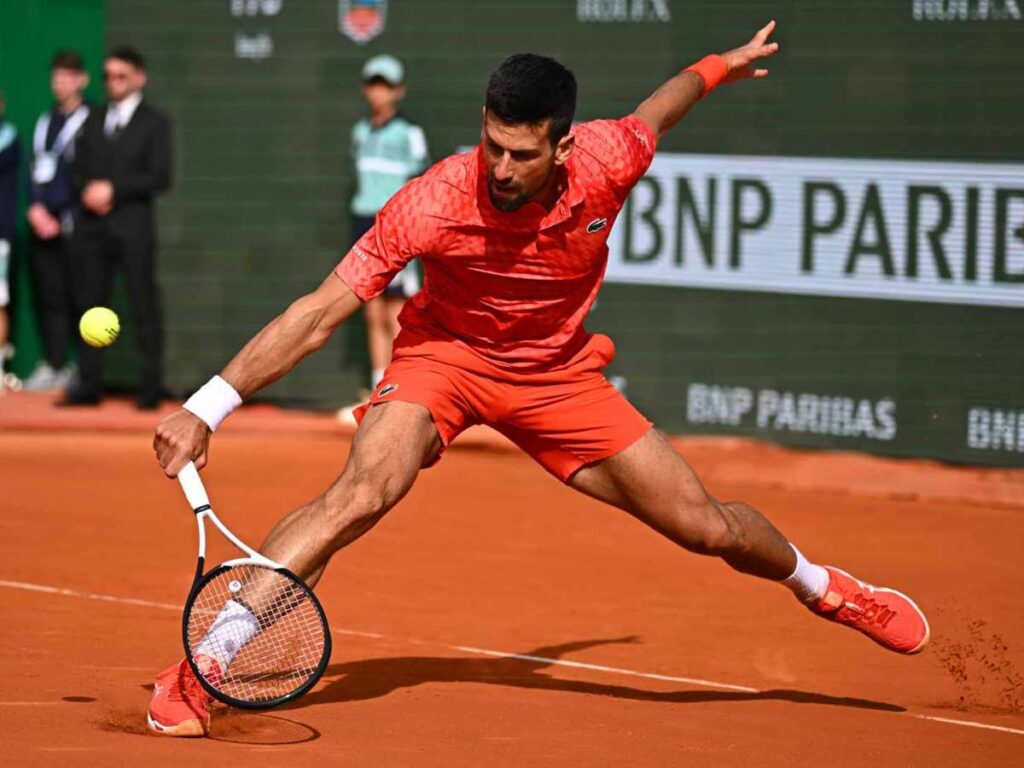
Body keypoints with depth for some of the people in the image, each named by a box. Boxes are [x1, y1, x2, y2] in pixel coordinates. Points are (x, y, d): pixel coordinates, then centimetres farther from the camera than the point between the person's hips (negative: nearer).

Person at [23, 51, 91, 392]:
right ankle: (53, 364, 8)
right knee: (48, 296, 5)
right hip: (43, 221, 6)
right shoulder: (45, 121, 18)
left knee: (76, 296, -8)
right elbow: (37, 169, 16)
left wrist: (57, 216, -9)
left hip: (72, 222, -6)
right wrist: (36, 207, 0)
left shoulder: (90, 121, -4)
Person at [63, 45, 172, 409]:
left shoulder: (154, 122, 3)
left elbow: (160, 177, -6)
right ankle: (87, 384, 7)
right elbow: (77, 169, 16)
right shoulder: (94, 120, 18)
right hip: (92, 225, 5)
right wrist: (87, 190, -6)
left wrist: (114, 188, -13)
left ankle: (151, 388, -3)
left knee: (144, 307, -5)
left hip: (132, 224, -5)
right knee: (89, 302, 4)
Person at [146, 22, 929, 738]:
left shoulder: (608, 161, -25)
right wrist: (206, 408, -36)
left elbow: (655, 111, 1)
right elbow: (317, 315, -30)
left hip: (558, 375, 3)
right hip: (445, 355, -3)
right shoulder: (434, 203, -33)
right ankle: (205, 664, -30)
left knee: (708, 526, 5)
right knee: (361, 493, -32)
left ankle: (819, 585, 40)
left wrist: (722, 65, 21)